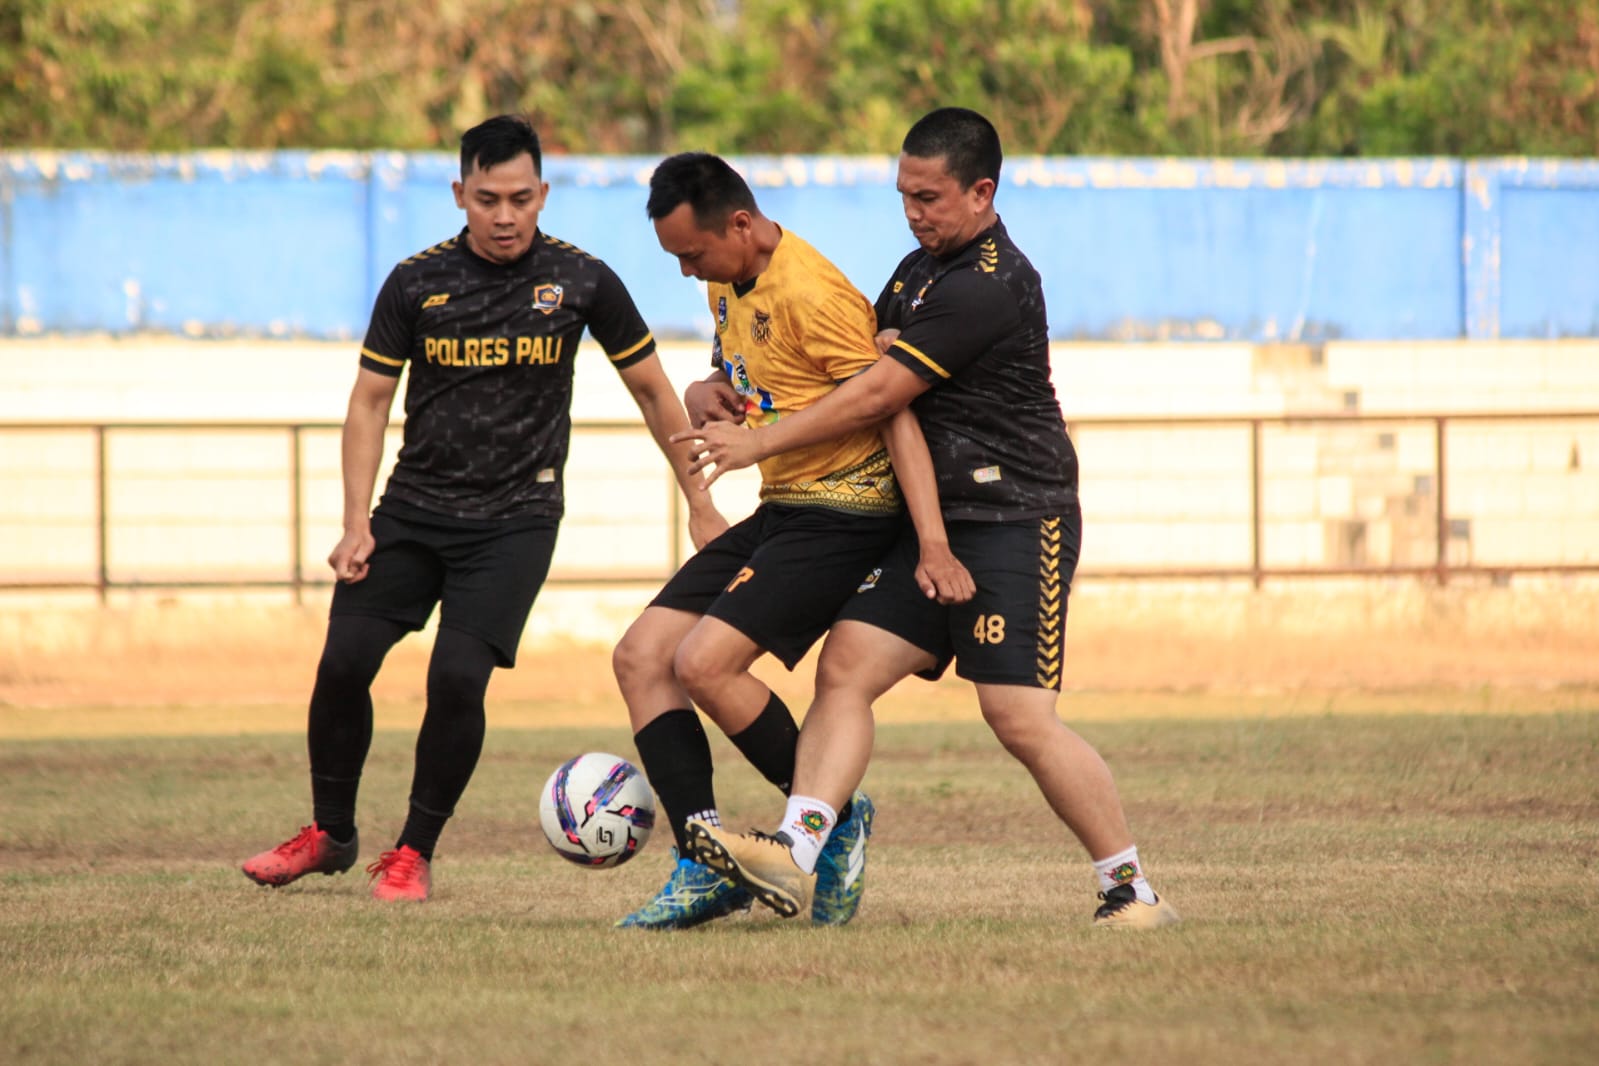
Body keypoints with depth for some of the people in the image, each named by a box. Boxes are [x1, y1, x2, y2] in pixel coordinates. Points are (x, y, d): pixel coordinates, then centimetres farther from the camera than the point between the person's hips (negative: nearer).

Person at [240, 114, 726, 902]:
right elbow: (370, 400, 4)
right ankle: (330, 833, 15)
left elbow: (651, 390, 6)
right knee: (343, 662, -7)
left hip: (516, 519, -2)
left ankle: (414, 851, 2)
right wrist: (357, 525, -5)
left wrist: (700, 505, 7)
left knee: (457, 678, -17)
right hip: (413, 508, 2)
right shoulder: (416, 284, -3)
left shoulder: (581, 281, -5)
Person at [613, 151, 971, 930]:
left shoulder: (810, 294, -21)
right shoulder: (728, 283, 9)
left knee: (703, 662, -20)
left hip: (841, 516, -10)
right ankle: (704, 868, -1)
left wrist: (934, 547, -27)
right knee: (641, 656, 0)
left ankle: (836, 817, -2)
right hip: (777, 513, 10)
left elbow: (895, 413, -21)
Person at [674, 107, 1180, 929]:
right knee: (844, 669, -6)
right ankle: (792, 859, -15)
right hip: (936, 523, 9)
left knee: (1019, 718, -12)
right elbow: (856, 357, 27)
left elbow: (877, 395, -18)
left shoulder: (988, 288, -18)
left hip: (1016, 520, -9)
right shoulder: (922, 269, 15)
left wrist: (755, 445, -11)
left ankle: (1132, 891, -1)